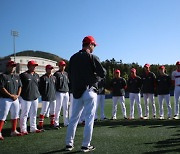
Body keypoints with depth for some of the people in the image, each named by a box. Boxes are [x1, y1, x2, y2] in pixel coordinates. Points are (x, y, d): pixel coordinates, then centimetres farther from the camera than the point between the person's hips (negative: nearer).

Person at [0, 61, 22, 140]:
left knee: (15, 116, 12)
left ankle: (14, 131, 24)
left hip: (15, 99, 7)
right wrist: (11, 95, -15)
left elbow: (20, 86, 15)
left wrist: (17, 95, -1)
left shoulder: (17, 76, 13)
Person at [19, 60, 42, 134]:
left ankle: (33, 128, 22)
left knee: (34, 114, 13)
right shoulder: (23, 75, -8)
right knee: (24, 114, -2)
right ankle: (23, 129, 6)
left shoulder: (37, 75, 14)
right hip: (26, 98, -7)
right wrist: (21, 94, -9)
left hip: (35, 97, 7)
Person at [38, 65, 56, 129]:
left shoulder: (54, 77, 12)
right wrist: (43, 94, -10)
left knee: (53, 111, 12)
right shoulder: (43, 78, -6)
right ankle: (40, 124, 2)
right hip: (46, 98, -6)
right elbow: (40, 87, -7)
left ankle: (52, 124, 23)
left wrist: (54, 93, 11)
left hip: (53, 97, 6)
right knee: (43, 111, -6)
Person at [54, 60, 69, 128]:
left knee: (66, 108, 11)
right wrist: (54, 92, -15)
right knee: (58, 108, -5)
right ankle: (56, 123, 2)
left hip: (66, 92, 7)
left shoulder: (66, 73, 16)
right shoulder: (56, 74, -6)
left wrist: (68, 90, 14)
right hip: (59, 92, -7)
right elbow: (54, 84, -10)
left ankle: (66, 122, 19)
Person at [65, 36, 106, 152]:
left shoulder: (73, 58, 9)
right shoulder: (92, 57, -9)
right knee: (89, 118, 3)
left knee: (74, 118, 13)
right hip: (89, 91, -5)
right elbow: (103, 74, -10)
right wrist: (95, 72, 9)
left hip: (76, 92, 6)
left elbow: (70, 74, 13)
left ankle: (69, 144, 17)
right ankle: (86, 145, 7)